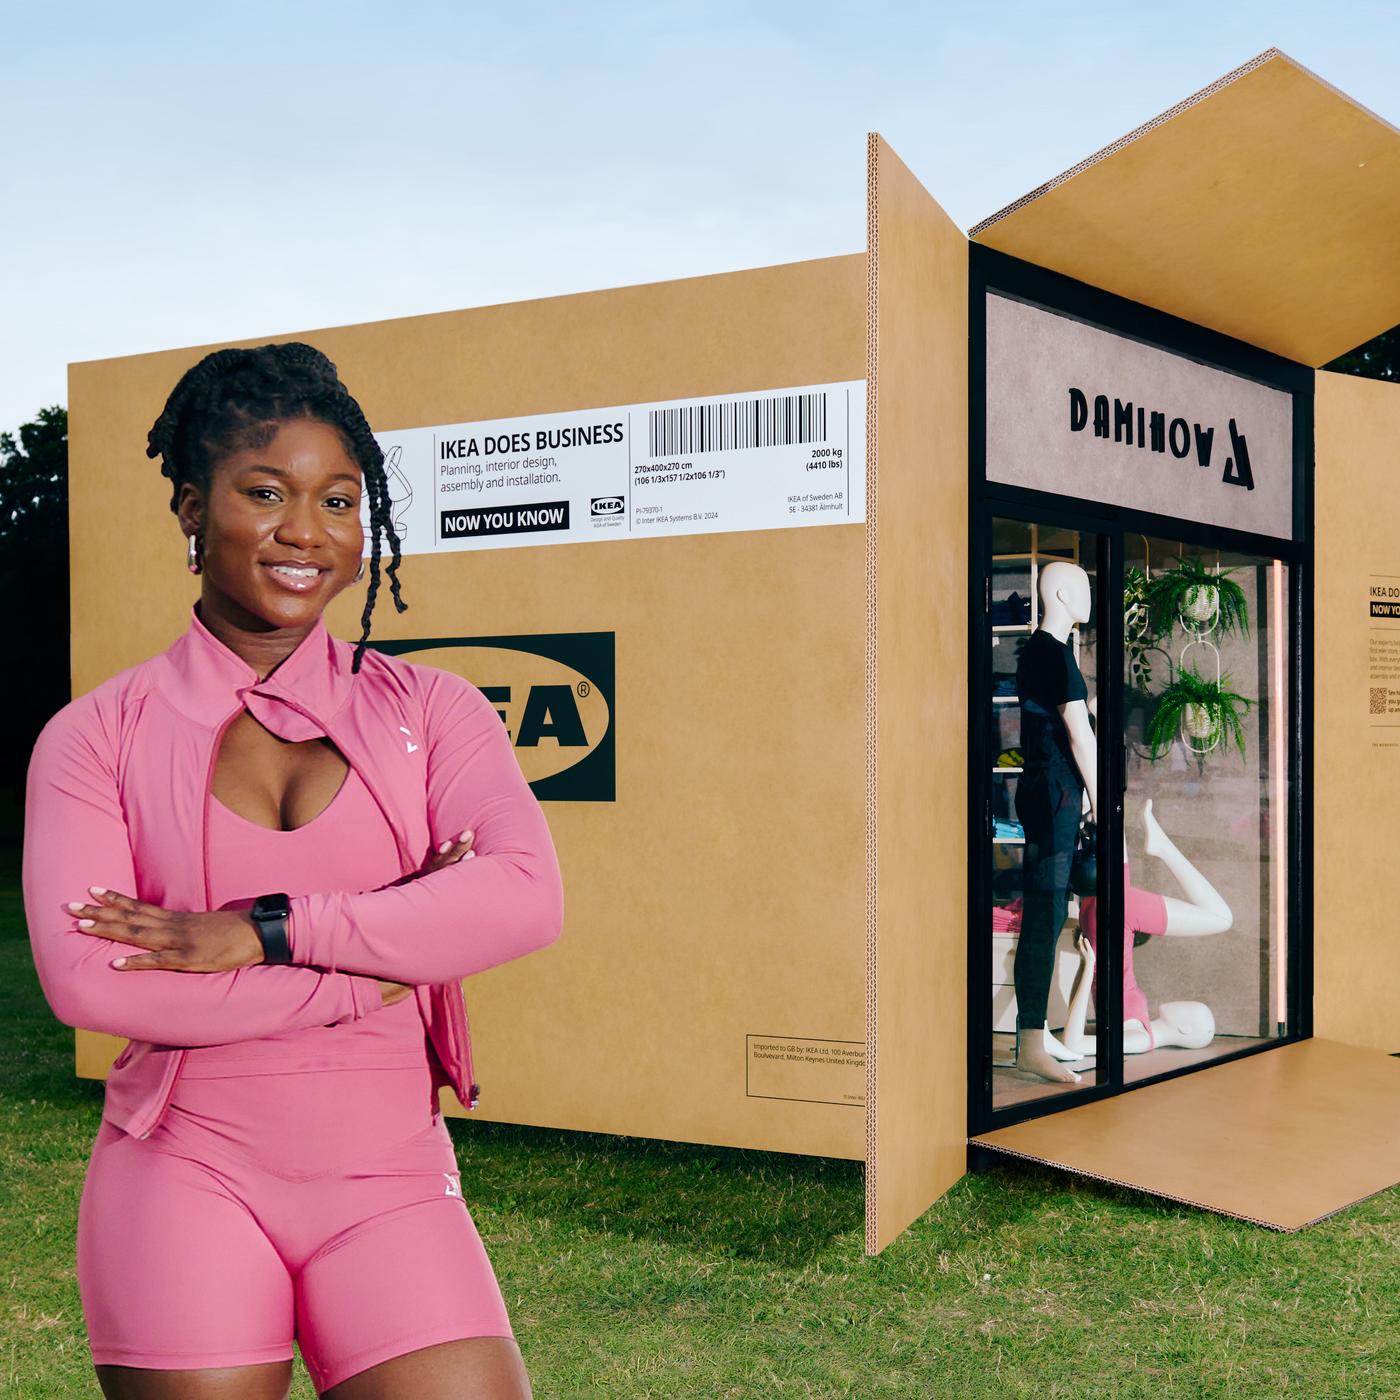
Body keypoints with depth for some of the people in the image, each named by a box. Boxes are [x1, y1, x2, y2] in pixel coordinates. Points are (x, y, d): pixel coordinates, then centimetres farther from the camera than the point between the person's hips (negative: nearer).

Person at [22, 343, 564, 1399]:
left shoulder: (428, 710, 6)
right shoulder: (100, 735, 3)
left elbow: (527, 898, -11)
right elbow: (83, 975, -12)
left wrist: (264, 932, -16)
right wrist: (377, 971, -12)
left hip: (388, 1180, 1)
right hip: (186, 1173, 0)